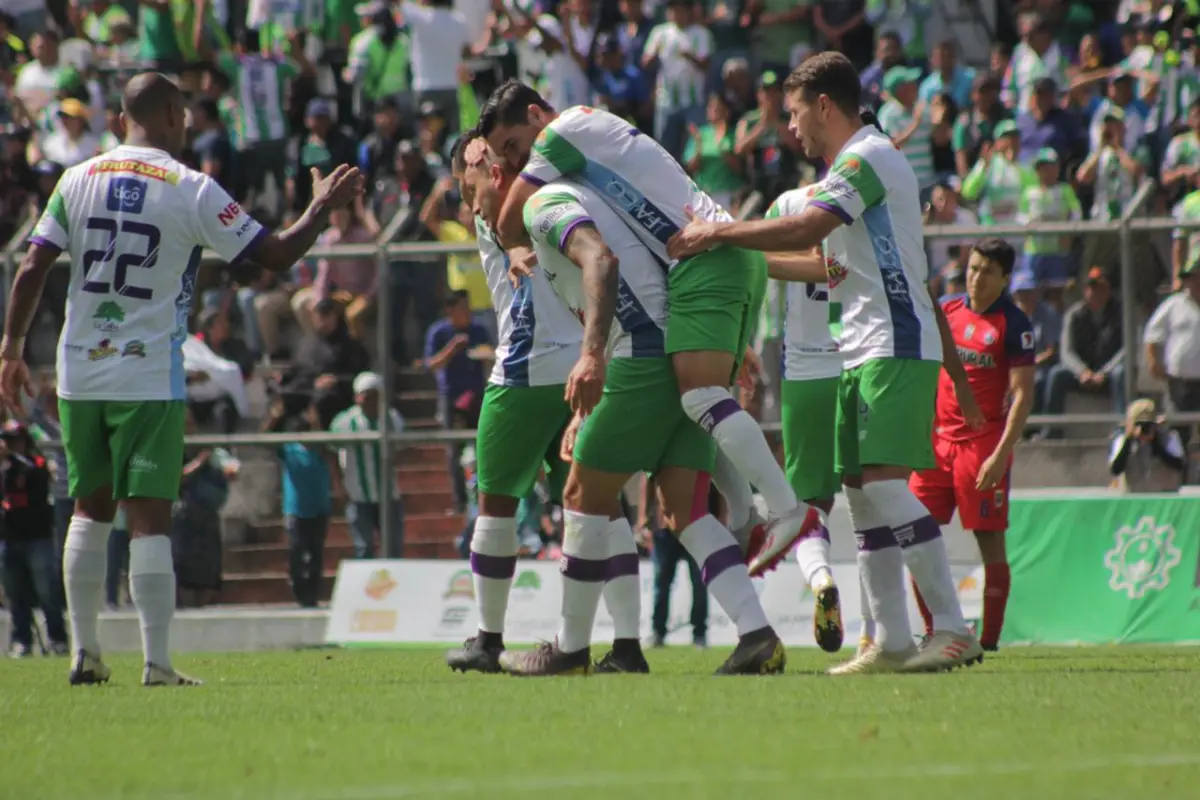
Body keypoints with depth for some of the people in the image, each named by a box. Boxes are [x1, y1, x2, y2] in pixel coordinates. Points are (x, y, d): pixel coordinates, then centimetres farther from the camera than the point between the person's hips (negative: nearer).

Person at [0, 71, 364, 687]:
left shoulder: (78, 180, 4)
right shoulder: (191, 191, -7)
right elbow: (277, 255, -4)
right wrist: (323, 208, 12)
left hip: (80, 375, 4)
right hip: (148, 378, -4)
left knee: (91, 508, 16)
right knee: (149, 518, -2)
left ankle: (84, 652, 15)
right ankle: (157, 663, -6)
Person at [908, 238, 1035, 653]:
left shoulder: (1014, 324, -6)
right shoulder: (945, 311, 10)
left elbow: (1022, 394, -10)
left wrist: (1001, 455, -18)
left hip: (984, 443, -6)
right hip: (938, 439, 6)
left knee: (990, 541, -3)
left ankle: (989, 639, 0)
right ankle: (932, 633, 10)